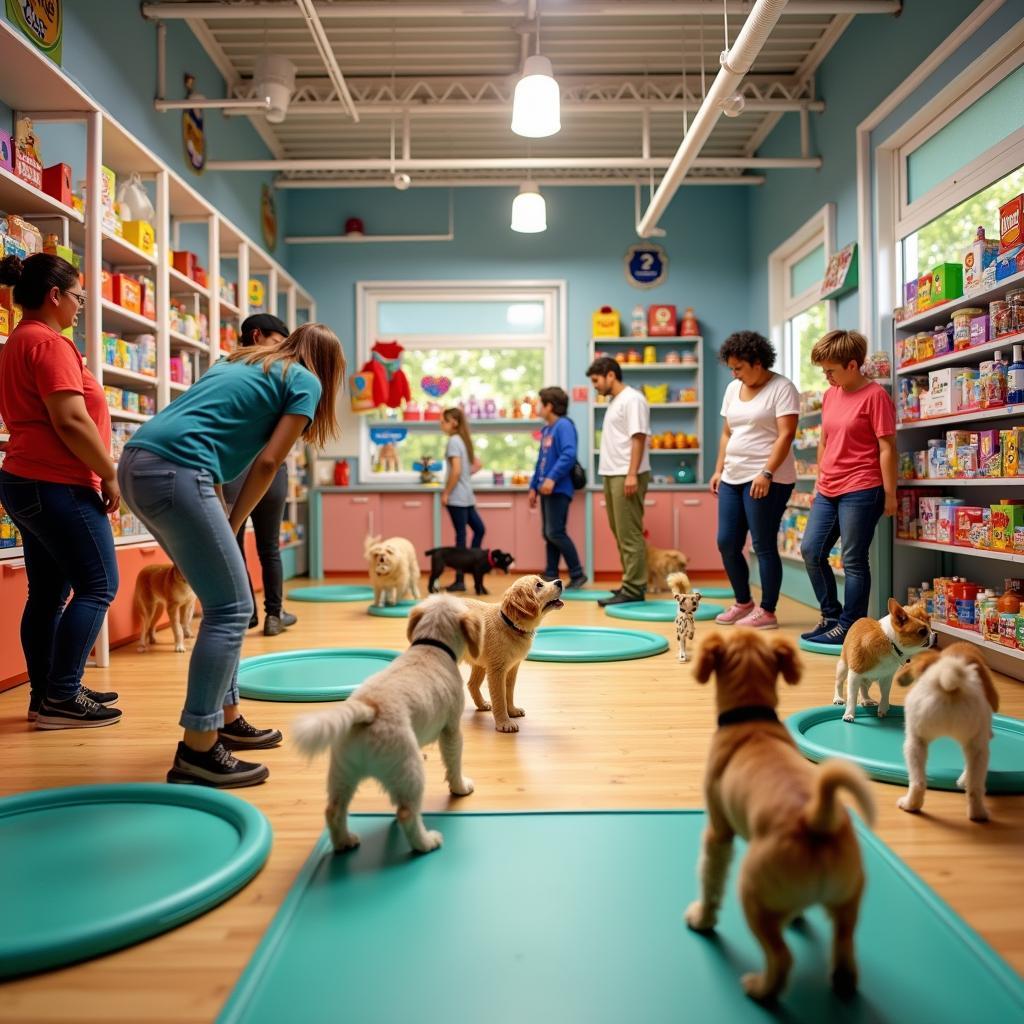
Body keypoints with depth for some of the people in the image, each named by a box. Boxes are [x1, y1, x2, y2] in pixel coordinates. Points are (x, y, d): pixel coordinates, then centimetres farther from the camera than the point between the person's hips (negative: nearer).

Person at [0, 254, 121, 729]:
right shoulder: (49, 342, -13)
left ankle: (46, 694, 18)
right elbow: (71, 422, -22)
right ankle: (61, 697, -4)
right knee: (97, 585, -6)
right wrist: (110, 475, -13)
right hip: (57, 485, -10)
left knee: (48, 591, 12)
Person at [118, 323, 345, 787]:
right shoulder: (305, 381, 7)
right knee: (232, 609, -5)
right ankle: (198, 749, -5)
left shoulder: (239, 362, 29)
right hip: (174, 471, -9)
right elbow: (267, 462, -3)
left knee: (222, 603, 16)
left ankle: (227, 720, 24)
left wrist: (217, 523, 17)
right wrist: (231, 525, 7)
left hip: (137, 464, 9)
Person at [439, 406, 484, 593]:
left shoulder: (453, 440, -13)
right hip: (466, 495, 9)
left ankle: (460, 580, -3)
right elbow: (476, 465, 22)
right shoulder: (464, 440, 14)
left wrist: (446, 493, -15)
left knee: (461, 535, -7)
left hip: (456, 496, -9)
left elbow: (456, 471, -21)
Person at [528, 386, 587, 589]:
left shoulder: (564, 425, -11)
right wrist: (534, 486, 20)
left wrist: (552, 478, -30)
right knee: (548, 534, 10)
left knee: (556, 533, -10)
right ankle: (551, 576, 15)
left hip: (558, 489, -9)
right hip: (546, 489, 9)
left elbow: (569, 455, -24)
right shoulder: (546, 429, 17)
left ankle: (577, 574, 0)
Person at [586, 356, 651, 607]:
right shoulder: (615, 402, 19)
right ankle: (631, 583, 18)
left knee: (629, 534, -8)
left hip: (626, 476, -10)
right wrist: (612, 477, 17)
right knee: (620, 533, 12)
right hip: (613, 475, 10)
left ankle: (633, 589, -5)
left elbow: (638, 438, -16)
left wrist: (632, 474, -22)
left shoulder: (632, 399, -9)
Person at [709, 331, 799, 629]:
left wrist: (766, 473, -22)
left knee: (764, 546, -2)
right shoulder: (733, 389, 15)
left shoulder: (782, 388, -6)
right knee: (727, 543, 7)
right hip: (733, 478, 7)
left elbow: (785, 435, -14)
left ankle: (767, 612, 8)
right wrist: (719, 470, 13)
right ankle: (743, 602, 24)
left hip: (766, 480, -7)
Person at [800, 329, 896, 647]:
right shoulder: (830, 395, 12)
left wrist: (889, 494, -11)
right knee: (811, 551, 9)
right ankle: (831, 614, 25)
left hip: (861, 491, -8)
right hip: (828, 491, 8)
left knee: (853, 560, 0)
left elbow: (887, 448, -11)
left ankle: (849, 626, 12)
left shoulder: (874, 395, -9)